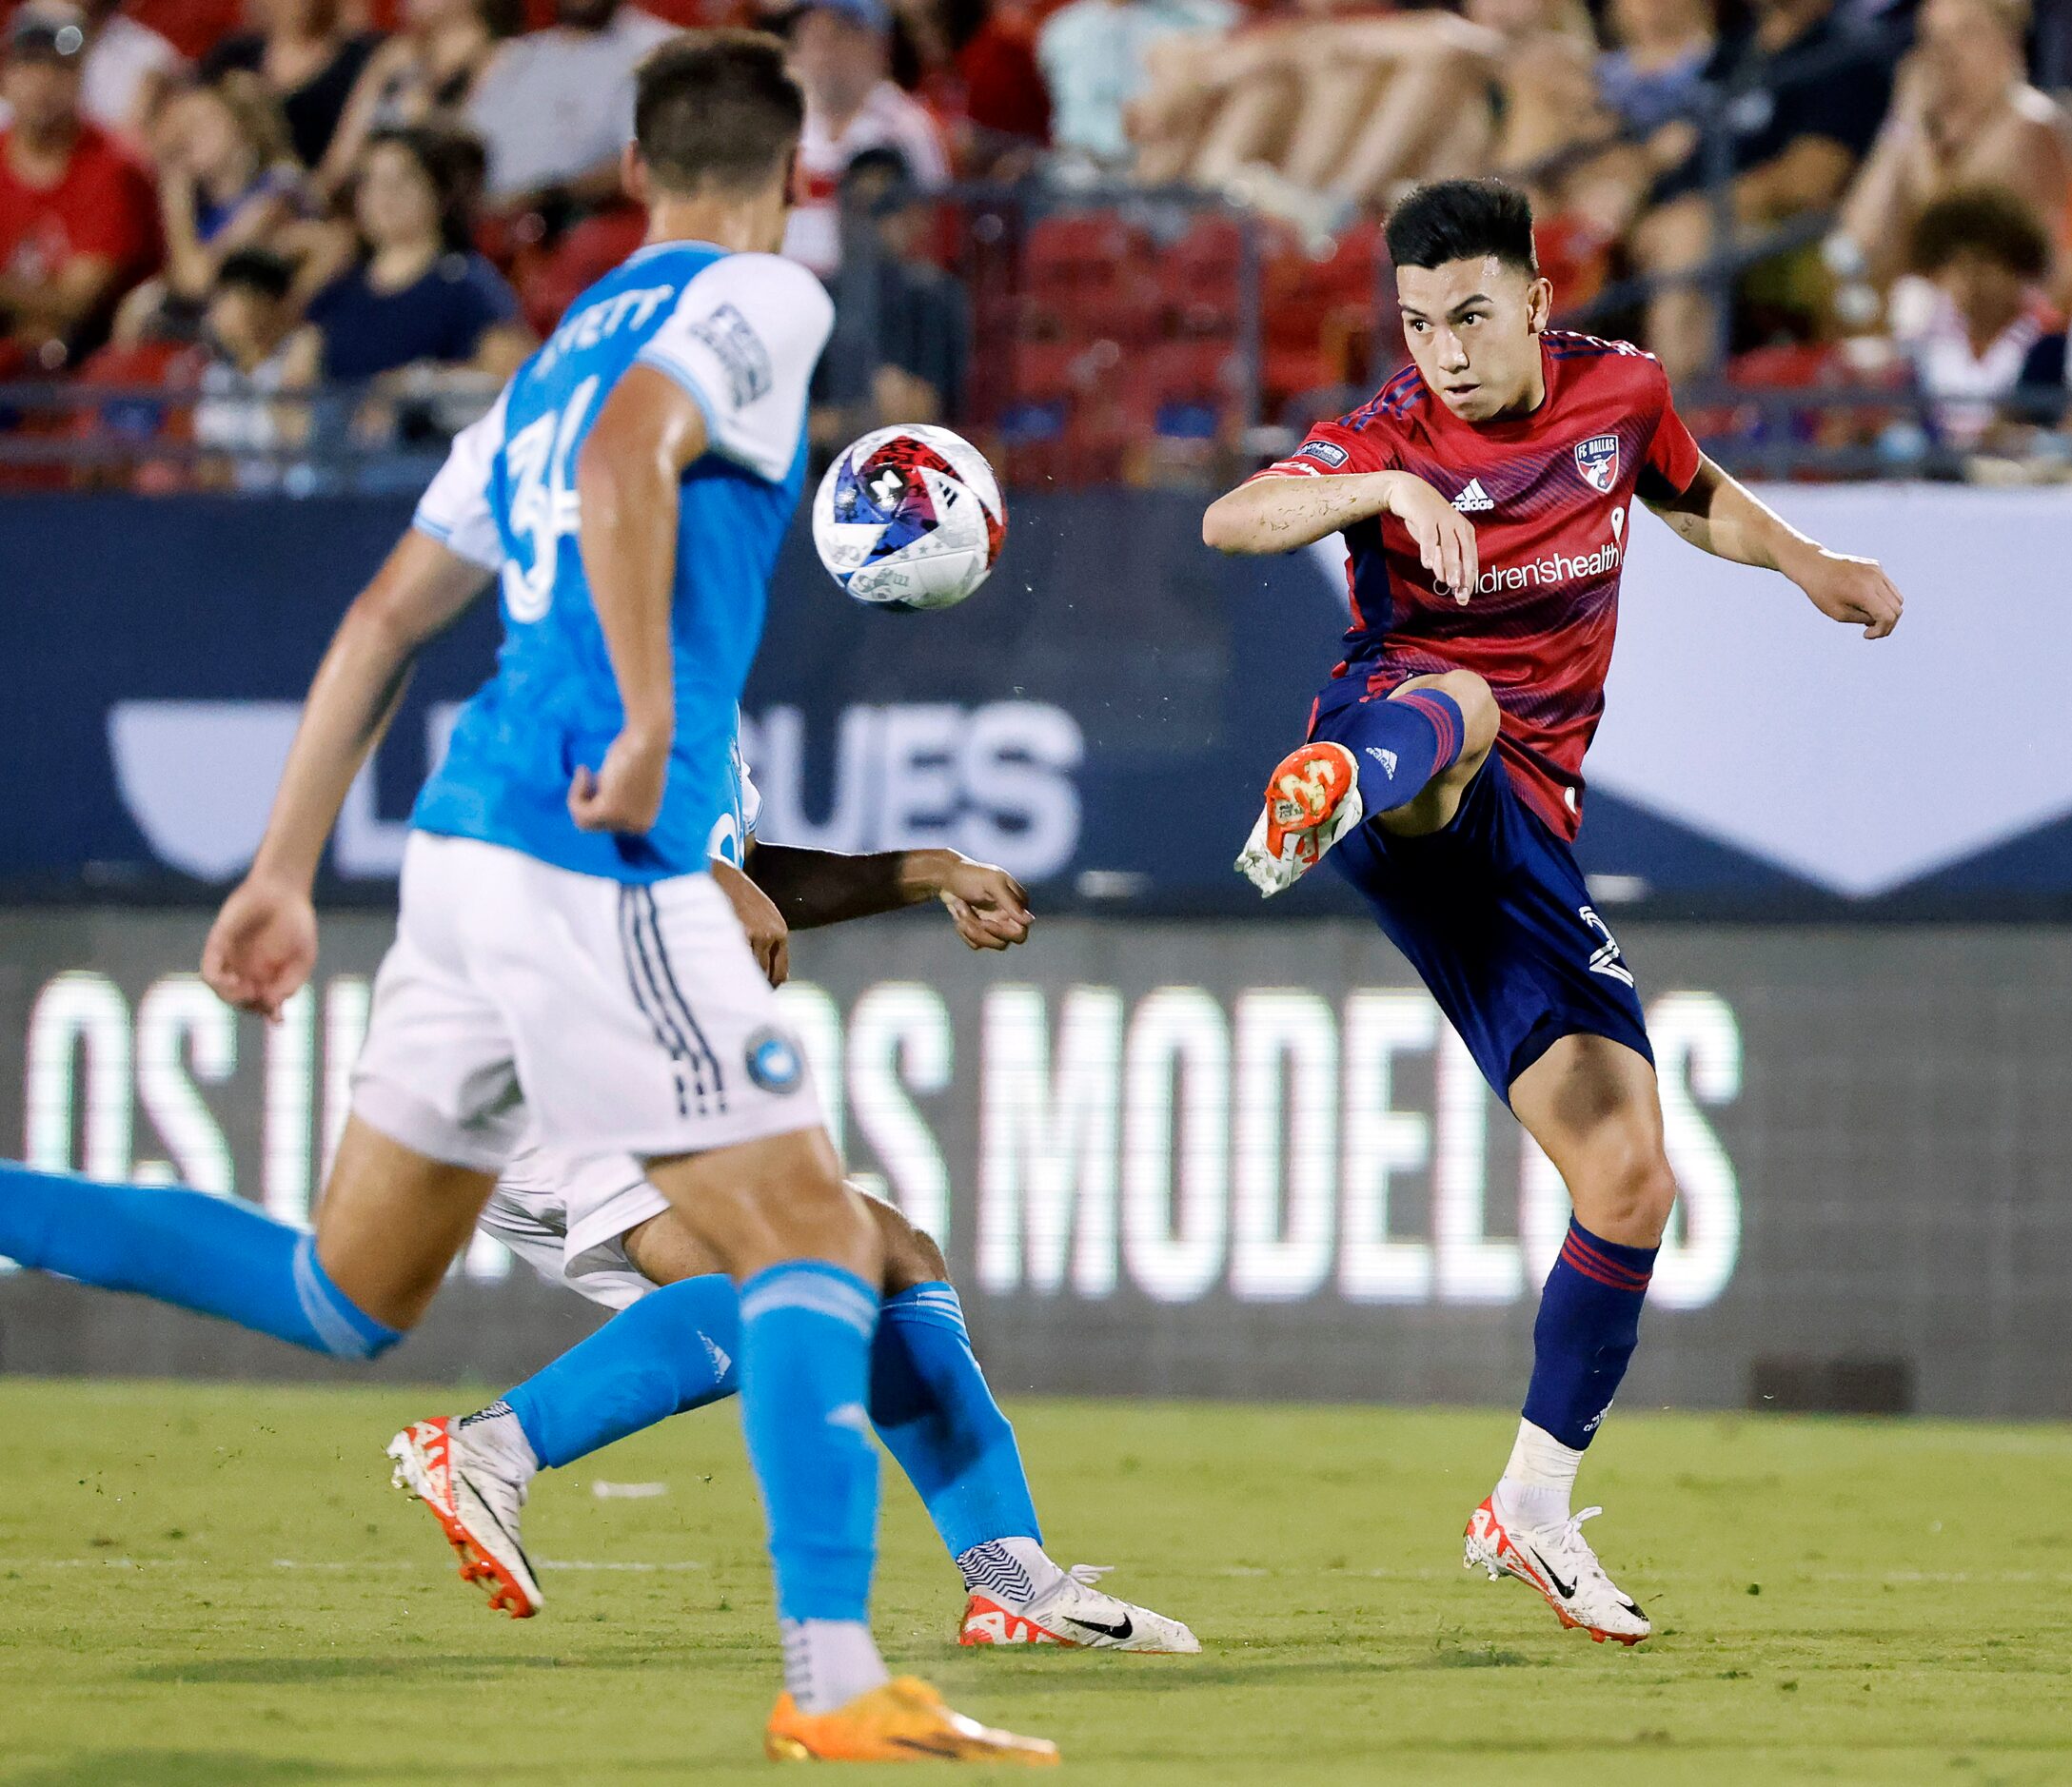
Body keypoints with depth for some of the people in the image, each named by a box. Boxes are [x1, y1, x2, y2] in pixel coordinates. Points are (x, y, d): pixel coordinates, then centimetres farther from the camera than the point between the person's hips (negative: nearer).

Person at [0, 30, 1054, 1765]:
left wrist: (286, 875, 23)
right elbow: (624, 462, -22)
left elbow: (382, 618, 22)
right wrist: (651, 725, -23)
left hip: (467, 840, 8)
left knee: (348, 1294, 17)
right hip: (595, 858, -8)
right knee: (817, 1246, -8)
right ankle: (834, 1682, -18)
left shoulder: (558, 350, 23)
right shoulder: (762, 300, -1)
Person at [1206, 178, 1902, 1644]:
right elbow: (1233, 521, -29)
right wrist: (1389, 490, -45)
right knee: (1453, 700, -44)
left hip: (1524, 833, 5)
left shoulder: (1621, 391, 7)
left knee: (1631, 1181, 0)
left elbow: (1689, 490, 33)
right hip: (1406, 782, -5)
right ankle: (1330, 797, -83)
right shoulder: (1389, 439, -8)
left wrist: (1806, 564, 23)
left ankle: (1535, 1508, 15)